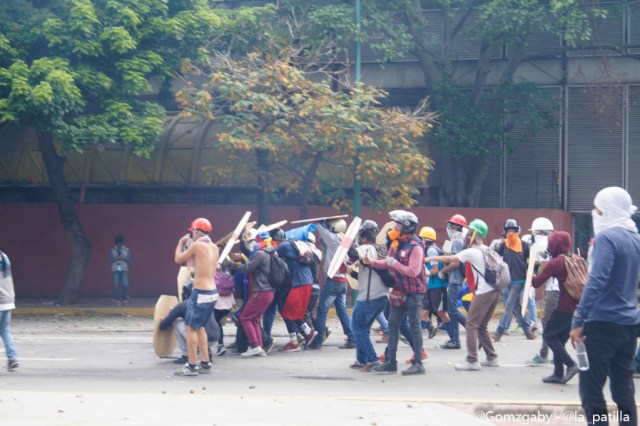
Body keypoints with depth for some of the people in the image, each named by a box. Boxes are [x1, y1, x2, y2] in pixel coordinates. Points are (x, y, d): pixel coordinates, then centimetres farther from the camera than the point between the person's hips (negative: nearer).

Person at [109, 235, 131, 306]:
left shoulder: (126, 249, 5)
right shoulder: (112, 250, 5)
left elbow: (129, 258, 2)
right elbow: (110, 259, 2)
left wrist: (123, 258, -16)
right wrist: (116, 258, -16)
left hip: (124, 269, 0)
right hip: (115, 269, 0)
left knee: (125, 284, -7)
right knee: (116, 285, -4)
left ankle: (125, 299, -1)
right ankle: (118, 300, -2)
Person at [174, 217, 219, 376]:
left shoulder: (196, 245, -11)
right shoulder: (214, 247, 10)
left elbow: (178, 259, 1)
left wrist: (181, 242, 16)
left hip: (200, 292, -8)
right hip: (212, 292, 8)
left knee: (190, 327, -2)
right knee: (199, 327, 20)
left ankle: (191, 366, -4)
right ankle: (205, 363, 21)